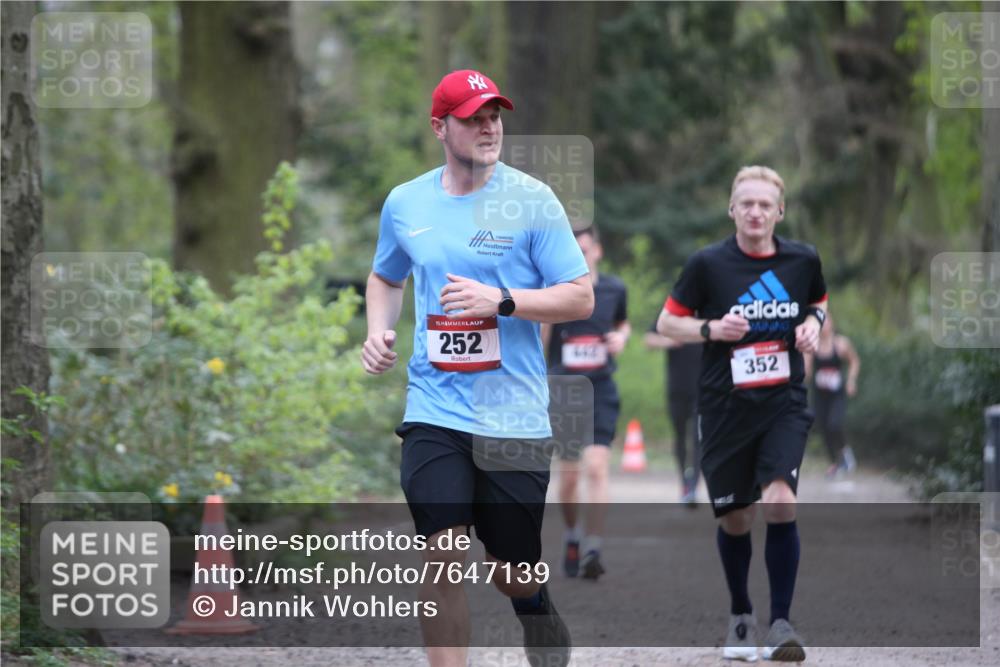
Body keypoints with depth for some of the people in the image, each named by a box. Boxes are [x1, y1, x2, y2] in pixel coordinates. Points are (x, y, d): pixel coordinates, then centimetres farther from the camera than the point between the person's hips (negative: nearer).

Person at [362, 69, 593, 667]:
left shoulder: (531, 200, -4)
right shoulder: (405, 203, 7)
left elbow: (581, 298, -5)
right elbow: (386, 277, 26)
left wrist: (500, 300, -18)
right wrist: (379, 330, 7)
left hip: (515, 416, -2)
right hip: (435, 413, 2)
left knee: (514, 575, 6)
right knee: (443, 559, -12)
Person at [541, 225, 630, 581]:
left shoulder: (614, 289, 4)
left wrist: (621, 338, 1)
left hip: (601, 390, 0)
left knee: (596, 468, -13)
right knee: (569, 474, 6)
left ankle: (592, 551, -14)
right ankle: (572, 539, 30)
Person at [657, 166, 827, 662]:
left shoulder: (802, 260, 0)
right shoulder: (707, 264, -6)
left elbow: (818, 303, 20)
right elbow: (667, 322, 2)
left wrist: (813, 324, -2)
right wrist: (710, 329, -16)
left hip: (784, 403, 0)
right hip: (725, 408, 0)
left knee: (779, 502, -19)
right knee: (735, 518, 7)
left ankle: (781, 623, -11)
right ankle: (740, 616, 30)